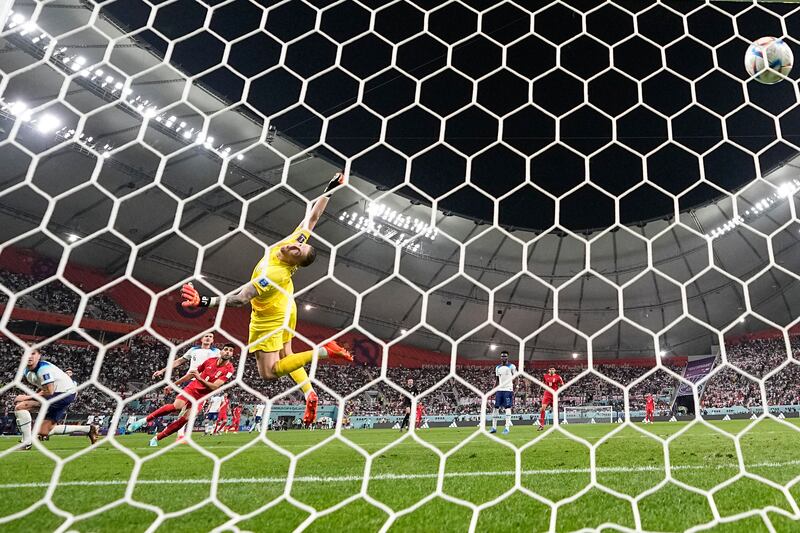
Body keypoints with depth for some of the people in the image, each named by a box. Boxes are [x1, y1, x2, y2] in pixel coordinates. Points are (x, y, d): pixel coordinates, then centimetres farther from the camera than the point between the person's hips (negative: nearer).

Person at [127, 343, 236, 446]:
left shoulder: (229, 369, -11)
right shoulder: (210, 361, 0)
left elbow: (214, 387, -20)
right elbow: (191, 374, 12)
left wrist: (200, 379, -33)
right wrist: (174, 384, 16)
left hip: (202, 396, -1)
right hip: (192, 388, 1)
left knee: (185, 419, -14)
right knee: (177, 406, -25)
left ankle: (156, 438, 1)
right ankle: (145, 420, -10)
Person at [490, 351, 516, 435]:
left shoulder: (511, 366, 0)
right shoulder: (497, 368, 14)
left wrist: (514, 388, -12)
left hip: (508, 389, -5)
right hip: (499, 389, 5)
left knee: (507, 408, -8)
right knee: (495, 407, 1)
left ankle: (507, 427, -7)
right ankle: (494, 427, 6)